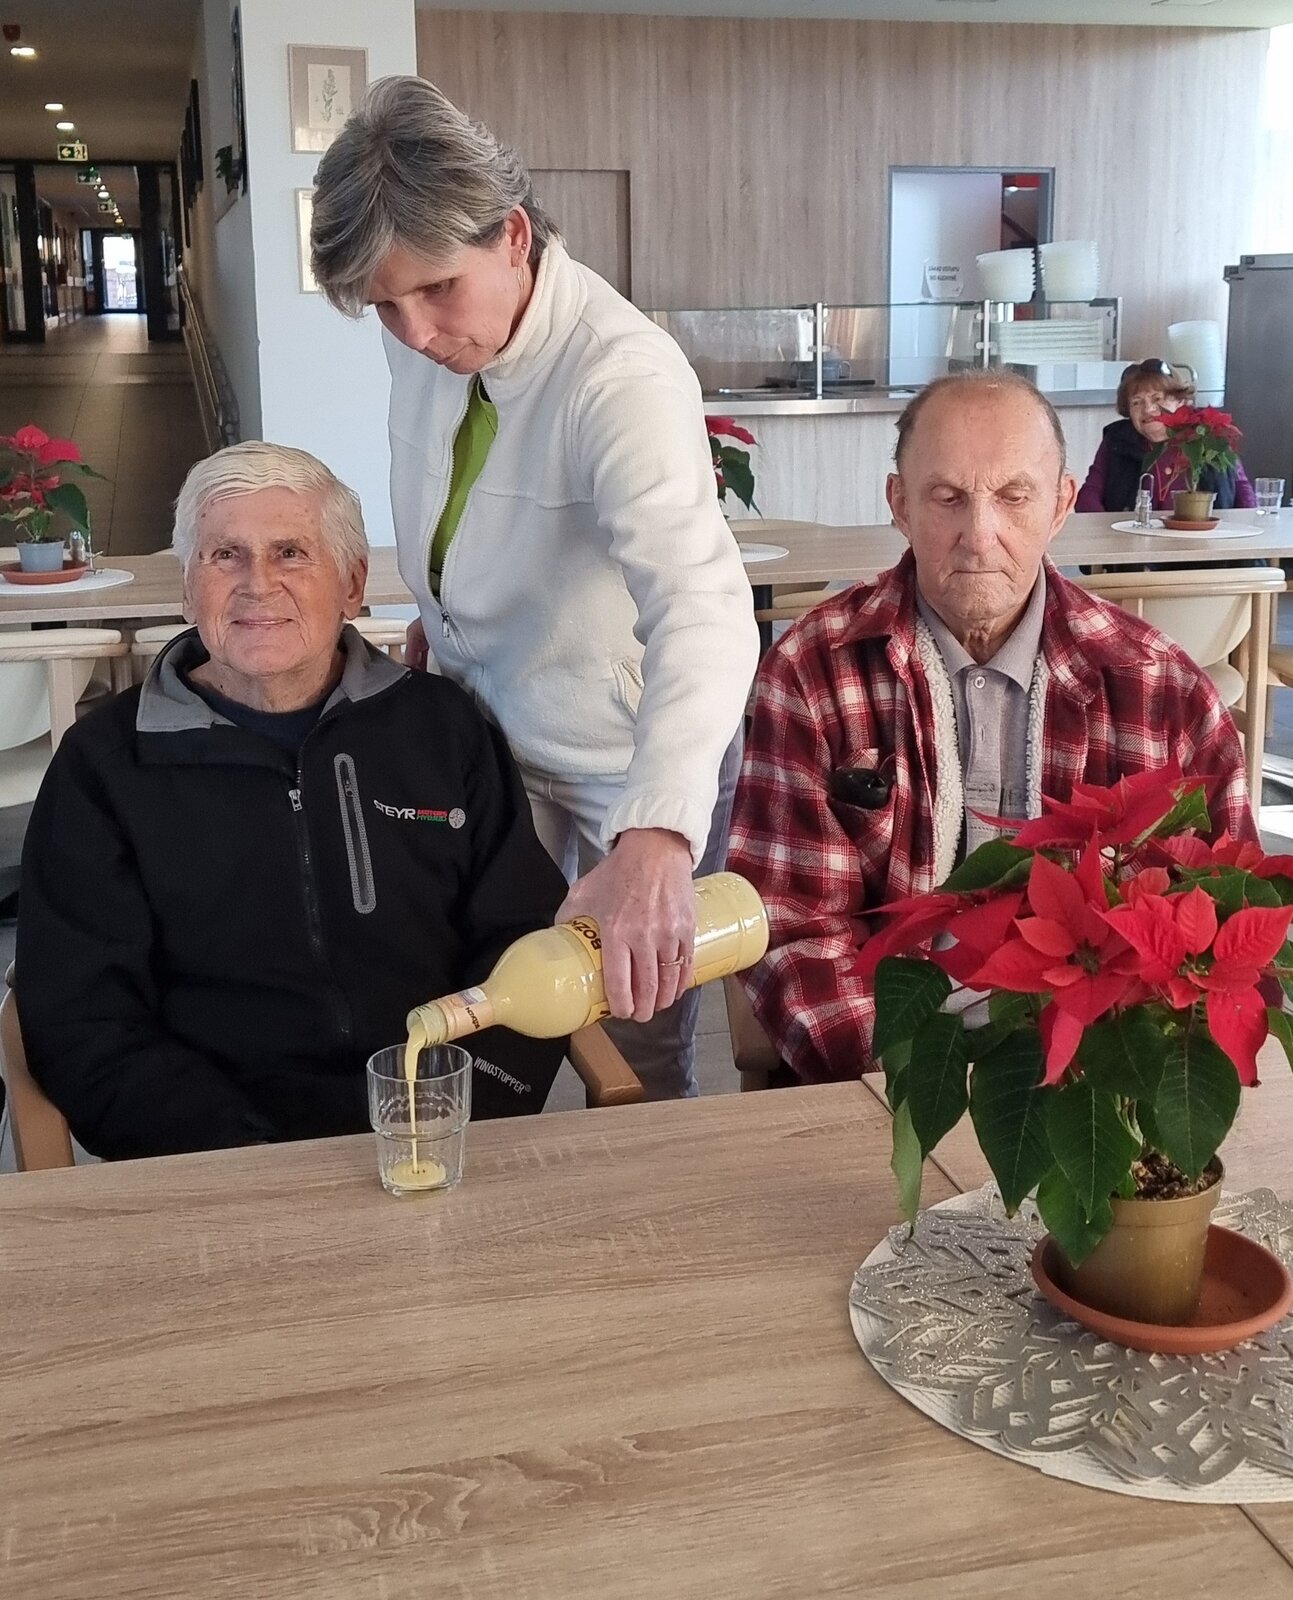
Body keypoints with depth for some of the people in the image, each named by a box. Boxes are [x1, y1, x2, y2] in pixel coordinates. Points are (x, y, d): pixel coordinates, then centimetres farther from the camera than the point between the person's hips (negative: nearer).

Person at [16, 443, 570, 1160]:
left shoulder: (443, 727, 12)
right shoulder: (103, 762, 7)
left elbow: (527, 938, 9)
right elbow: (82, 1024, 1)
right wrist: (256, 1173, -13)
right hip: (222, 1179, -1)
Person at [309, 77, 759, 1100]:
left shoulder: (624, 376, -30)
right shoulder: (425, 337, -8)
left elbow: (701, 605, -45)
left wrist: (654, 841, -58)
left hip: (632, 766, -6)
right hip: (484, 732, 6)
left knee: (636, 1070, 8)